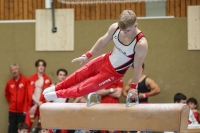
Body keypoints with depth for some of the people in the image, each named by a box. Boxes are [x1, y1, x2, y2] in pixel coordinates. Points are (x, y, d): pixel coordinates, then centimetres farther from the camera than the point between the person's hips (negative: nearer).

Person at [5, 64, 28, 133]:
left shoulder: (25, 81, -5)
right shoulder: (9, 83, 7)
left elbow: (27, 95, -7)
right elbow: (7, 94, 24)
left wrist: (25, 109, -10)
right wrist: (11, 102, 9)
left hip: (22, 111, -3)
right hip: (12, 110, 3)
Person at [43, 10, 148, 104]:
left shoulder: (141, 44, -35)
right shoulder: (115, 28, -20)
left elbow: (138, 67, -23)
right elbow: (103, 41, 0)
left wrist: (133, 87, -15)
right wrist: (87, 55, 7)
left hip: (114, 72, -5)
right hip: (106, 60, 5)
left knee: (85, 88, 6)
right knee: (80, 74, 20)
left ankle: (58, 94, 30)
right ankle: (56, 88, 44)